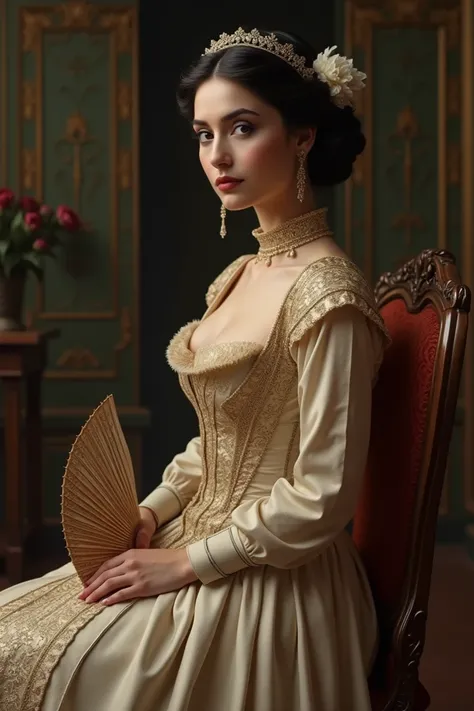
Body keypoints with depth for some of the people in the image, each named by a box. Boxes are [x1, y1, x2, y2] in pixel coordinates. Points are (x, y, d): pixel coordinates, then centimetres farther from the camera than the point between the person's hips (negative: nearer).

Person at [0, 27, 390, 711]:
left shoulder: (327, 294, -21)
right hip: (199, 540, 8)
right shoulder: (241, 275, 8)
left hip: (272, 577, -8)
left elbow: (322, 498, -22)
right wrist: (152, 514, 1)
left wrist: (187, 562, -15)